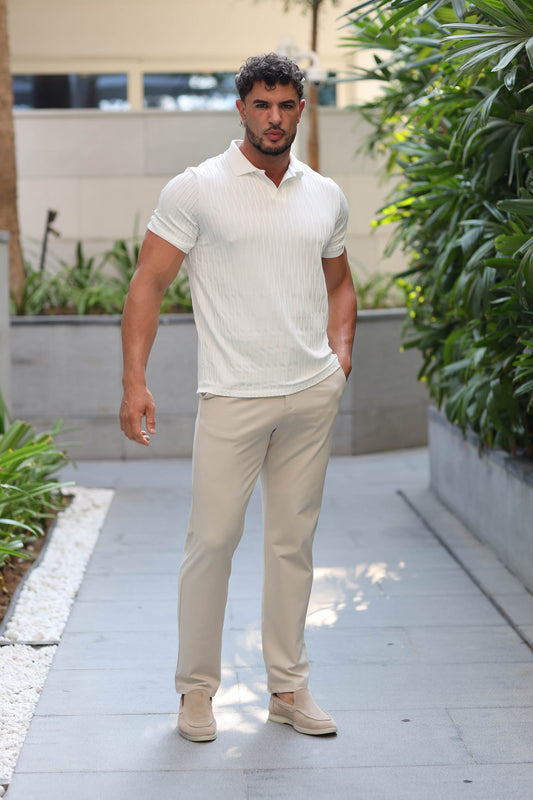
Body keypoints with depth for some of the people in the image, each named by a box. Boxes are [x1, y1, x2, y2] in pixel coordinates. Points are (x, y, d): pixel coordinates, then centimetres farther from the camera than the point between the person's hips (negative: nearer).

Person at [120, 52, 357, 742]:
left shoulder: (326, 196, 11)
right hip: (233, 395, -4)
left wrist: (340, 349, 6)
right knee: (213, 538, -2)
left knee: (293, 540, 10)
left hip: (314, 394, 4)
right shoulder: (196, 189, -3)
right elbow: (148, 283, -6)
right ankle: (196, 687, 15)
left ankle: (288, 687, 21)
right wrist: (135, 381, -15)